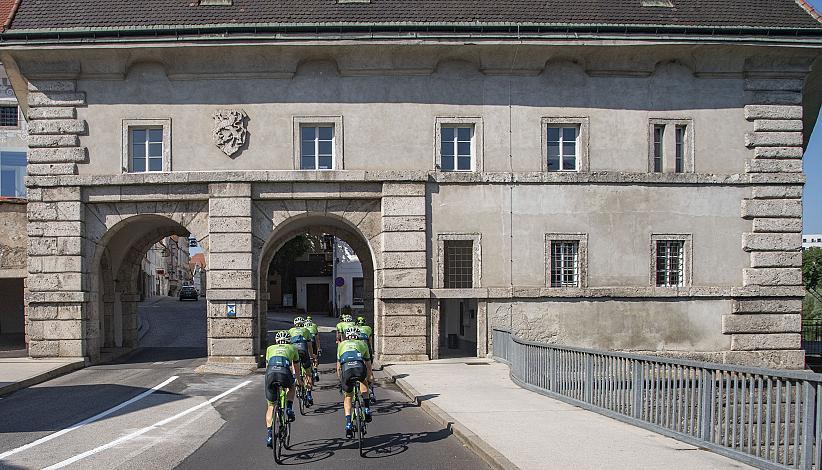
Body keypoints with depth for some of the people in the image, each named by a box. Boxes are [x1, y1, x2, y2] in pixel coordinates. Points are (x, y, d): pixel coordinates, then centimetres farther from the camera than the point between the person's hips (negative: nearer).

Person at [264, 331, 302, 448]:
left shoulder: (270, 348, 33)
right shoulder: (292, 348, 30)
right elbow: (296, 369, 40)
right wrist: (299, 381, 56)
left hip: (270, 373, 1)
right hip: (284, 372, -1)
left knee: (271, 406, 17)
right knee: (291, 387, 36)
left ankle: (269, 434, 7)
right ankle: (289, 409, 15)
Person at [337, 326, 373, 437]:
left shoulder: (341, 344, 33)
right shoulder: (362, 344, 32)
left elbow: (338, 366, 34)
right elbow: (368, 365, 37)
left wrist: (341, 380, 47)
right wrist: (368, 378, 52)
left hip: (346, 369, 0)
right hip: (360, 368, 0)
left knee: (348, 396, 23)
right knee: (363, 381, 36)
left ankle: (348, 424, 10)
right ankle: (366, 409, 27)